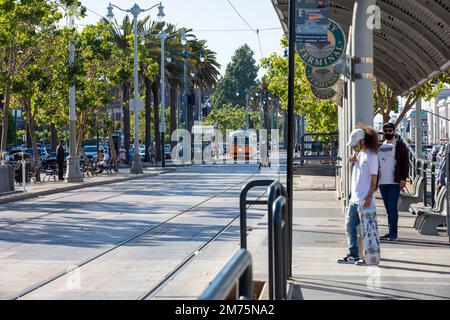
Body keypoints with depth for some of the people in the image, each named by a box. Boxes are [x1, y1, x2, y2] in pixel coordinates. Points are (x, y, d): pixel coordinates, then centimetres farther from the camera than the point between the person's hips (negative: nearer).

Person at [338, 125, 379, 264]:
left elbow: (374, 178, -15)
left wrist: (369, 197, -21)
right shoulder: (360, 154, 14)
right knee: (350, 226, 10)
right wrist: (353, 162, 5)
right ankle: (353, 254, 18)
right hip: (354, 198, 9)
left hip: (364, 200, -9)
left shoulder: (371, 156, -12)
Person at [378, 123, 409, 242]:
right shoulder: (380, 146, 16)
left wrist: (403, 178, -15)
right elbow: (376, 163, 18)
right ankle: (391, 231, 16)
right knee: (388, 208, 10)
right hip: (382, 182, 6)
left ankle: (394, 233, -5)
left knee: (392, 207, -8)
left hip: (394, 182, -6)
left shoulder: (399, 145, -1)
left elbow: (405, 162, -7)